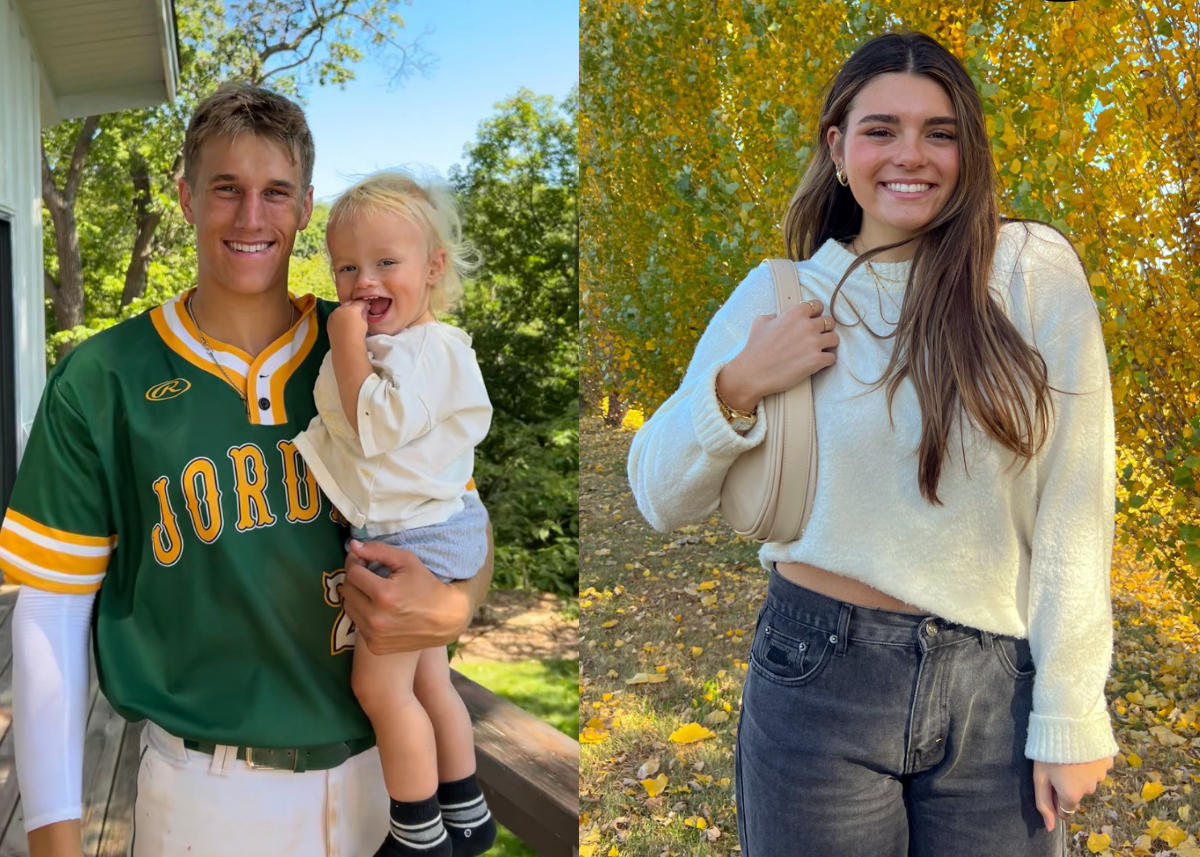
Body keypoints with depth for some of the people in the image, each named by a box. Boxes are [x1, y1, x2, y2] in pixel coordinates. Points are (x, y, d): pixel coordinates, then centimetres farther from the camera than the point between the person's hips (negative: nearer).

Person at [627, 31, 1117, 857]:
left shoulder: (1036, 271, -6)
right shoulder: (778, 296, -2)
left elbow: (1075, 509, -5)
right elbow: (662, 499, 2)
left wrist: (1070, 716, -5)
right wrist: (738, 389, -14)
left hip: (996, 690, 0)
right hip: (819, 675, 1)